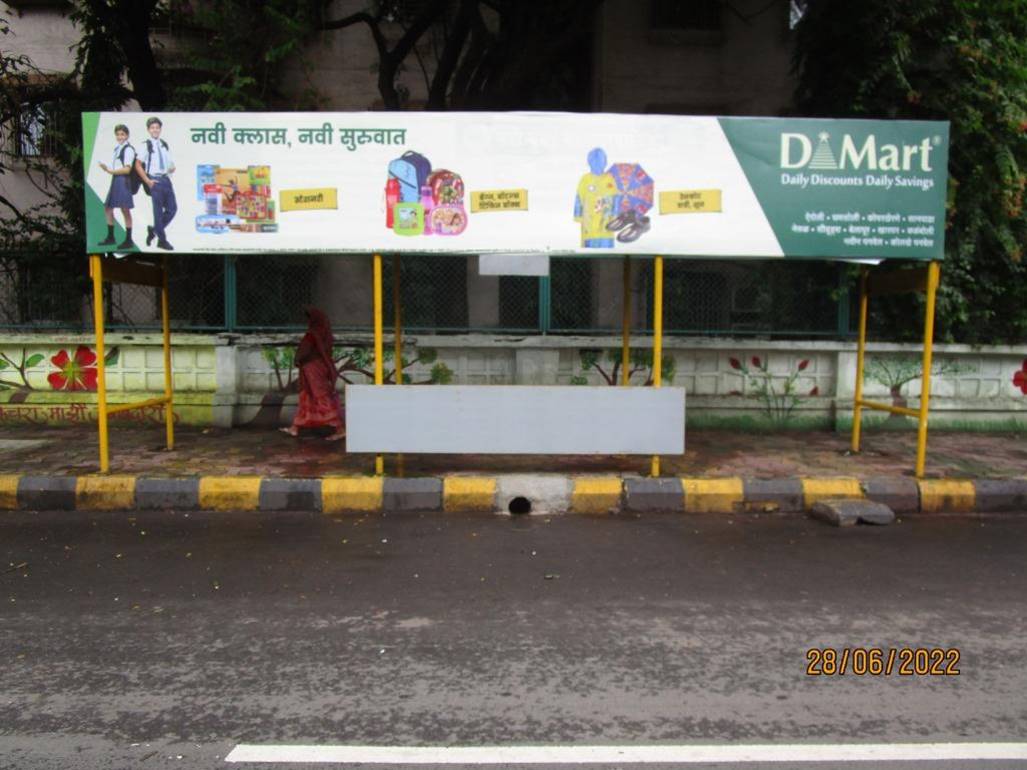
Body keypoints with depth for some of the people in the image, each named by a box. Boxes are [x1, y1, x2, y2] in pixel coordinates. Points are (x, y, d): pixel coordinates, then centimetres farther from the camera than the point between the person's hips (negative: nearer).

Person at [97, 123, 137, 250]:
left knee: (125, 210, -5)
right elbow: (116, 166, 17)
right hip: (115, 180, 9)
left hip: (123, 181, -9)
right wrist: (107, 168, 3)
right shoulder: (117, 148, 15)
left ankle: (128, 241, 1)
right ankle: (110, 237, 24)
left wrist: (110, 170, -13)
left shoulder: (128, 149, -10)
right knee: (108, 207, 13)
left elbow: (127, 169, -15)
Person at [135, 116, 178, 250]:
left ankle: (154, 229, 22)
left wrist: (172, 168, -2)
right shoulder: (146, 145, -5)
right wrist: (148, 181, -11)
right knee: (158, 210, 0)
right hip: (154, 180, -6)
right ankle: (162, 240, 8)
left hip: (166, 179, 6)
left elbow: (170, 163, 21)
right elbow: (138, 166, -5)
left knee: (172, 208, 4)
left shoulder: (164, 144, 11)